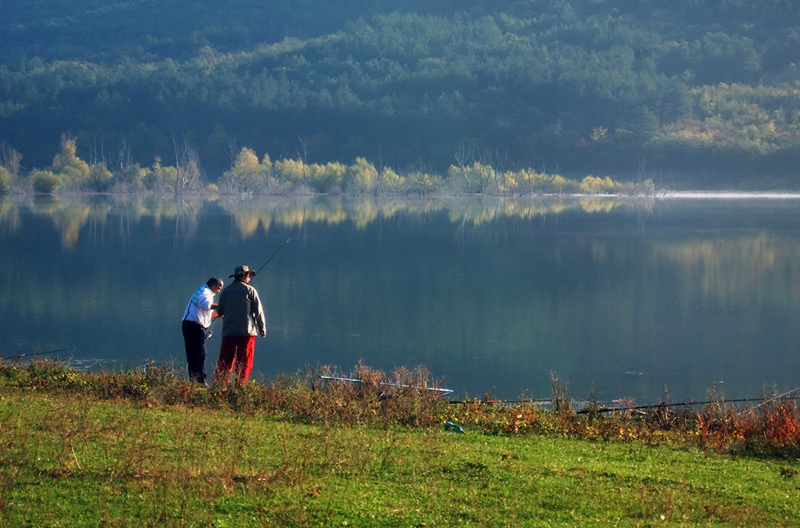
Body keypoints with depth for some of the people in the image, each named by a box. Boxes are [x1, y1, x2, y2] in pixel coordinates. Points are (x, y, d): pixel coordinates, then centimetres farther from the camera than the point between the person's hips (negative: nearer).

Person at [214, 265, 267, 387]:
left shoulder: (226, 291, 10)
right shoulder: (250, 290, -1)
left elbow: (220, 311, 14)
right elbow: (259, 311, -1)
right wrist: (263, 328, 9)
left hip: (228, 331, 3)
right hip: (247, 331, -3)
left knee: (225, 360, 4)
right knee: (244, 362, 1)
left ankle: (218, 384, -4)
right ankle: (240, 386, -5)